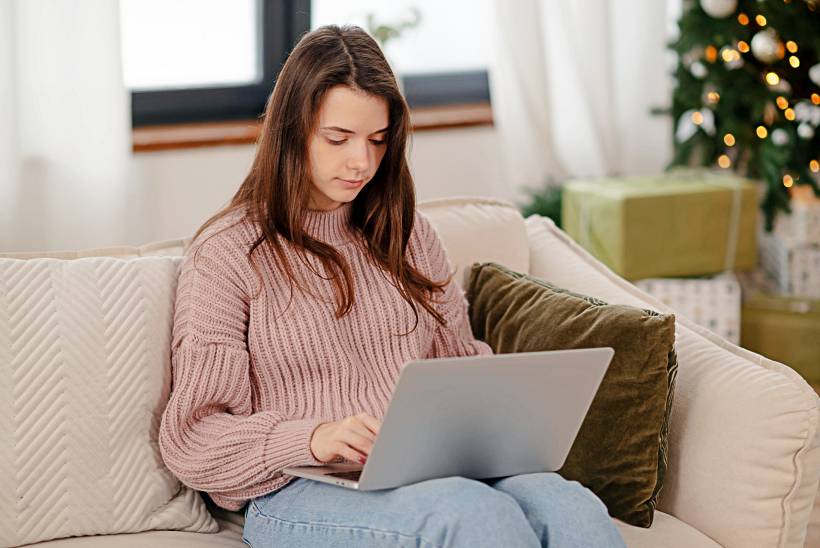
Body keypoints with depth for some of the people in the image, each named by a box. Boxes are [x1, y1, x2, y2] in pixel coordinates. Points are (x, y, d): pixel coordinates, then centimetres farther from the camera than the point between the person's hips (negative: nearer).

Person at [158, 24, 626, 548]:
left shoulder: (408, 234, 19)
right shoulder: (227, 253, 2)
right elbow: (193, 439, -3)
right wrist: (313, 439, -21)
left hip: (432, 469, 5)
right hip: (300, 492, -4)